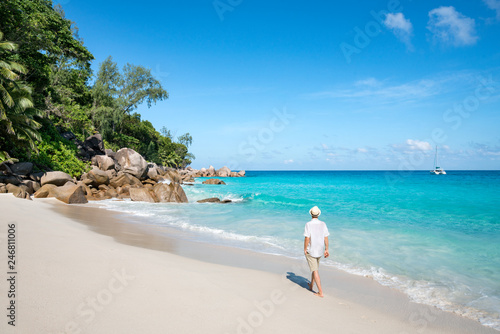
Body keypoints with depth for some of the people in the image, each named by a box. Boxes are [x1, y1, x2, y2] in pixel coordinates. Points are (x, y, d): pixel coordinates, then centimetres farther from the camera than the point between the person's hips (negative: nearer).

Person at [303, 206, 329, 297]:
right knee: (315, 268, 25)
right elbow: (326, 238, -1)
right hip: (320, 250, 5)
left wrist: (305, 249, -6)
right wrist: (326, 250, 8)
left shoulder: (308, 224, -16)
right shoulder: (323, 224, -3)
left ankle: (320, 292, -1)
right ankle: (311, 285, 41)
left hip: (310, 251, -5)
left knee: (315, 271, 0)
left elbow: (307, 238, -18)